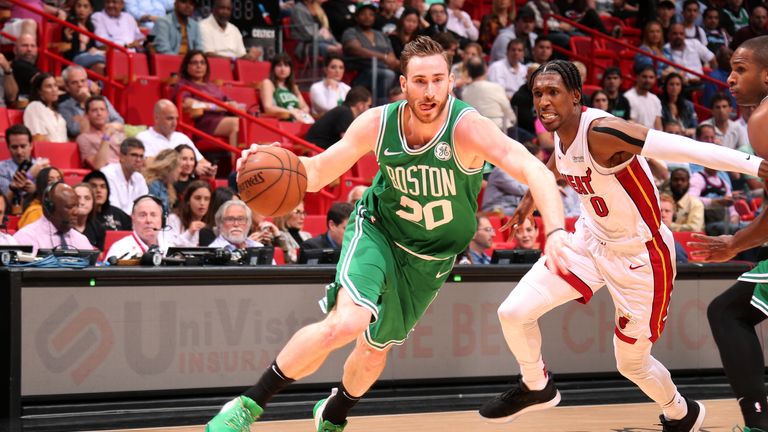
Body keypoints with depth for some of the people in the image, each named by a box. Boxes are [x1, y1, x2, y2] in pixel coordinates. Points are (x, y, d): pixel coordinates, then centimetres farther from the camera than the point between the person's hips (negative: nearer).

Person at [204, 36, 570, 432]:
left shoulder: (468, 128, -29)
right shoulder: (377, 124, -20)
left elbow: (534, 171, -41)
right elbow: (319, 171, -7)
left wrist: (556, 232, -58)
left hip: (432, 256, 1)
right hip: (377, 230, -1)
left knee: (374, 350, 14)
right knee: (347, 323, -28)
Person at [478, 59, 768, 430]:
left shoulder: (600, 131, -31)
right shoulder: (560, 132, -6)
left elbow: (682, 148, -39)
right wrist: (532, 196, 38)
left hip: (639, 254, -7)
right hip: (591, 240, 7)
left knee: (632, 363, 8)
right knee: (513, 313, -2)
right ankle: (535, 388, 27)